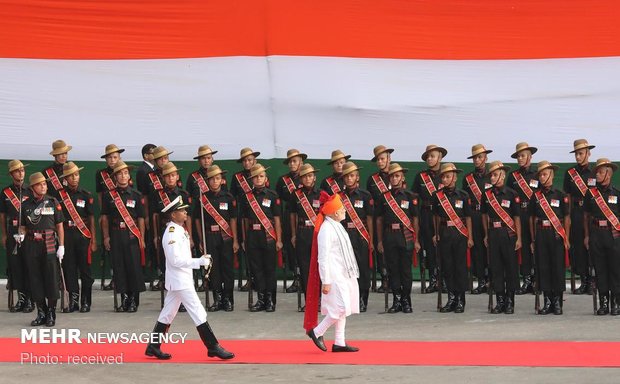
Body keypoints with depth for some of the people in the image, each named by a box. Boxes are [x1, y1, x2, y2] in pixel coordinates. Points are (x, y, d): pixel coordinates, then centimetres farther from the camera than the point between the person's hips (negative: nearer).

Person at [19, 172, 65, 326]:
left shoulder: (53, 202, 3)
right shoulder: (26, 205, 7)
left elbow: (59, 226, 4)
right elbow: (23, 226, 15)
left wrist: (61, 246, -2)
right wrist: (21, 234, -8)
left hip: (49, 245, -2)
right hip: (31, 245, 2)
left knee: (51, 279, -2)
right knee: (35, 280, 4)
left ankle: (51, 314, 7)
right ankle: (41, 312, 13)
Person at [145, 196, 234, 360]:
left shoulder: (180, 230, 12)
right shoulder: (172, 234, -19)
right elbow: (176, 260, -23)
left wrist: (202, 260, 8)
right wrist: (199, 261, -22)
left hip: (183, 278, 10)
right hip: (179, 280, -10)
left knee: (167, 314, 14)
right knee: (198, 313, -7)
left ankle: (153, 347, 19)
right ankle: (213, 347, -5)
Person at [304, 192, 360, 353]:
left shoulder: (336, 226, 13)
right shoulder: (326, 230, -17)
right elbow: (323, 258, -19)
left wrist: (350, 274, 22)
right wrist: (326, 282, -20)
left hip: (343, 275, 10)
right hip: (334, 276, -10)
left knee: (343, 309, 10)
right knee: (341, 308, -13)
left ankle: (339, 343, 14)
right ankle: (317, 332, 1)